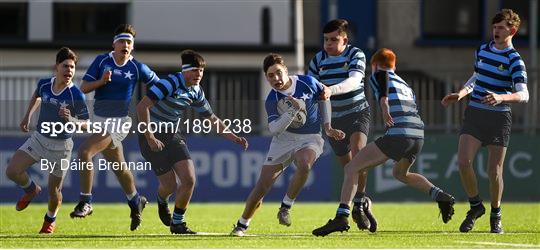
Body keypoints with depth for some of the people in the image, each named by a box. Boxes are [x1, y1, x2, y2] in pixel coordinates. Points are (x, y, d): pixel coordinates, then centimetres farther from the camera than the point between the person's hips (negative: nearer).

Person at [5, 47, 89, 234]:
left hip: (61, 146, -4)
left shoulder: (76, 95, -21)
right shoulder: (44, 84, -7)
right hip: (39, 138, 4)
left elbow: (86, 124, -15)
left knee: (54, 190, 3)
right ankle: (32, 190, 23)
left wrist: (71, 120, -34)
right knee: (12, 171, -10)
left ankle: (50, 219, 36)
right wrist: (27, 116, 16)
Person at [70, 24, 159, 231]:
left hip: (119, 122, -5)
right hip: (99, 119, 5)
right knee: (119, 167, 18)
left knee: (84, 151, -24)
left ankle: (85, 202, -16)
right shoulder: (101, 61, 2)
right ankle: (135, 201, 42)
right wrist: (101, 81, -18)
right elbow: (84, 87, -1)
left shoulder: (137, 68, -4)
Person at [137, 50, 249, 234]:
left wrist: (233, 137, 9)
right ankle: (162, 200, 33)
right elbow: (142, 107, -24)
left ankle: (178, 223, 11)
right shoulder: (171, 83, -21)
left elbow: (212, 118, 17)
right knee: (170, 185, -7)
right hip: (152, 137, -6)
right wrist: (150, 138, -24)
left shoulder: (196, 92, 2)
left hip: (172, 136, 6)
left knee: (189, 179, -8)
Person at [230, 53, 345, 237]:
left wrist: (328, 127, 7)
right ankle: (242, 225, 16)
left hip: (310, 138, -1)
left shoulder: (307, 83, -11)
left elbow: (325, 95, 10)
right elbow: (274, 129, -26)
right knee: (262, 185, -3)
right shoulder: (272, 100, -14)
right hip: (284, 139, 1)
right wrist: (294, 109, -36)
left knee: (304, 165, -36)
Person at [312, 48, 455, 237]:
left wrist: (384, 103, -27)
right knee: (400, 173, 36)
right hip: (418, 135, 7)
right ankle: (440, 196, 18)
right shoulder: (404, 85, 33)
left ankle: (342, 217, -21)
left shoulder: (376, 76, 13)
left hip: (397, 133, -7)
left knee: (351, 168, -4)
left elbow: (383, 76, -11)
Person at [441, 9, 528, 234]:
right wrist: (460, 94, 12)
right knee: (463, 161, -13)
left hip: (499, 118, -4)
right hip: (474, 113, 4)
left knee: (494, 171, -2)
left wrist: (501, 97, -38)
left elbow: (523, 95, -21)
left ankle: (496, 216, 18)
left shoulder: (514, 60, -10)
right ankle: (475, 206, 7)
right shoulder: (482, 50, 9)